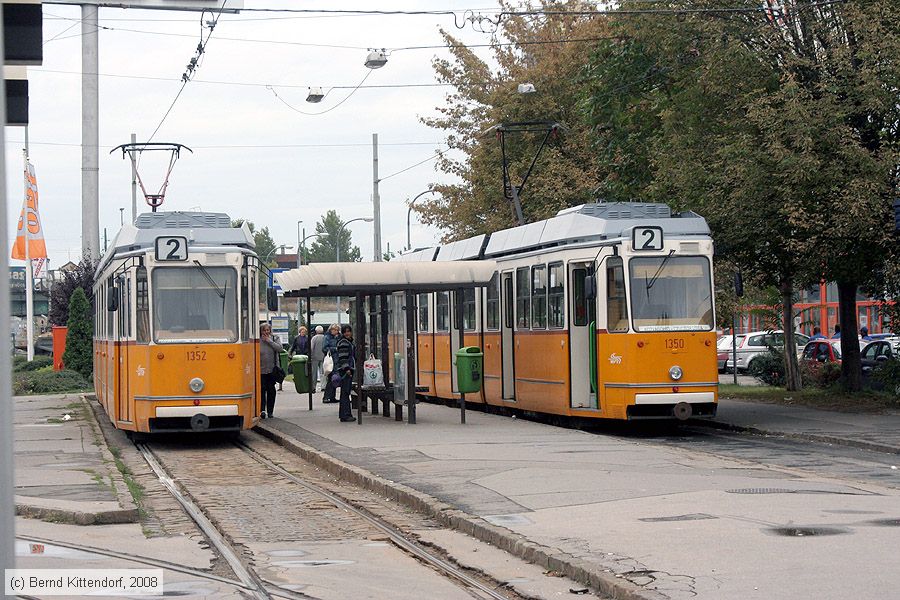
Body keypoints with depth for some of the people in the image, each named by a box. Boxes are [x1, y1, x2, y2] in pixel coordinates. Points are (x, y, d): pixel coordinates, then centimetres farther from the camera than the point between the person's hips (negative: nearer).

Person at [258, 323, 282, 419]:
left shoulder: (275, 338, 7)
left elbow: (279, 348, -9)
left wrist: (269, 341, -11)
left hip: (272, 369, 2)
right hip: (261, 370, -2)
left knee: (271, 390, 6)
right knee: (262, 389, -11)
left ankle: (270, 411, 14)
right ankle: (262, 410, -13)